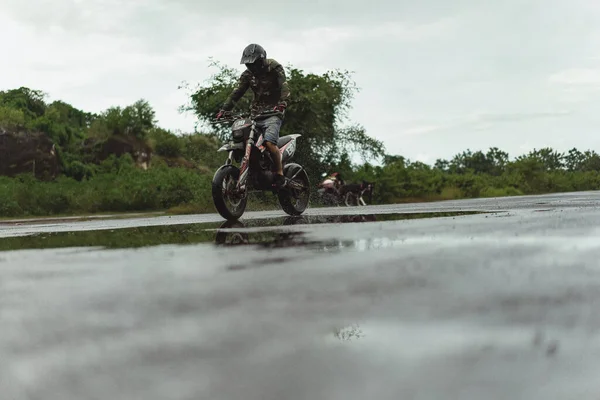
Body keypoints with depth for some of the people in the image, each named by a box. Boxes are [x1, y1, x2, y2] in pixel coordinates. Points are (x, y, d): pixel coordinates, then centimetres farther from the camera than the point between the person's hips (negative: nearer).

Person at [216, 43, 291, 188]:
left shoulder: (275, 68, -8)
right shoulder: (248, 74, 9)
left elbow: (284, 87, -21)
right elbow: (237, 92, 4)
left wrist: (282, 104, -40)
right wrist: (224, 110, -7)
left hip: (274, 111, -6)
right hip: (256, 111, 6)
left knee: (269, 142, -26)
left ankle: (280, 175, -14)